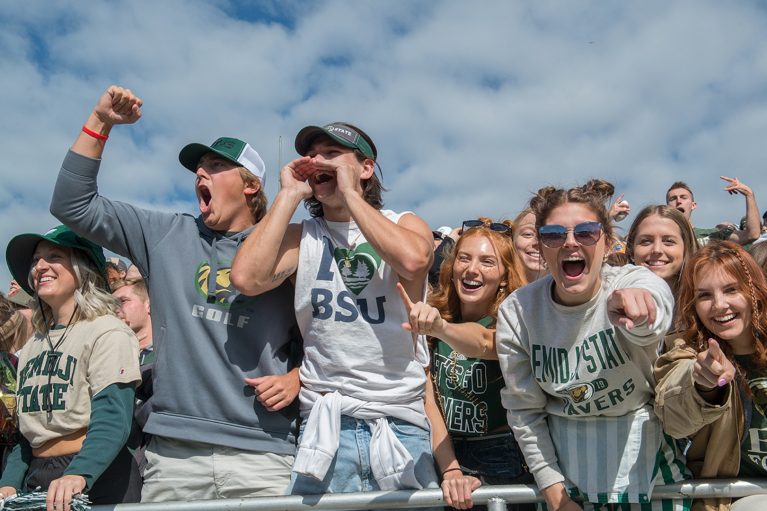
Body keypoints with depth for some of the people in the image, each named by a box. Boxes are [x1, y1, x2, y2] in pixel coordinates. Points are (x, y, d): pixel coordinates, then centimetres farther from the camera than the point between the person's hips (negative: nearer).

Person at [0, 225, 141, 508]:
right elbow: (29, 431, 15)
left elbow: (111, 422, -21)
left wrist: (78, 475, -34)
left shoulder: (108, 333, -11)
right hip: (36, 479, 6)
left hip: (98, 478, -6)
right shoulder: (32, 347, 12)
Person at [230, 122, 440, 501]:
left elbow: (413, 260, -21)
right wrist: (288, 196, -5)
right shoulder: (301, 237, 8)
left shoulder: (405, 224, 5)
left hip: (403, 424, 0)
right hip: (326, 426, 1)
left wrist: (349, 193, -12)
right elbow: (247, 279, -13)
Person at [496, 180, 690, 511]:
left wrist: (629, 304, -65)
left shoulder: (639, 283, -18)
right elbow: (523, 409, -4)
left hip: (642, 448, 0)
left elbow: (651, 324, -43)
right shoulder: (516, 312, -12)